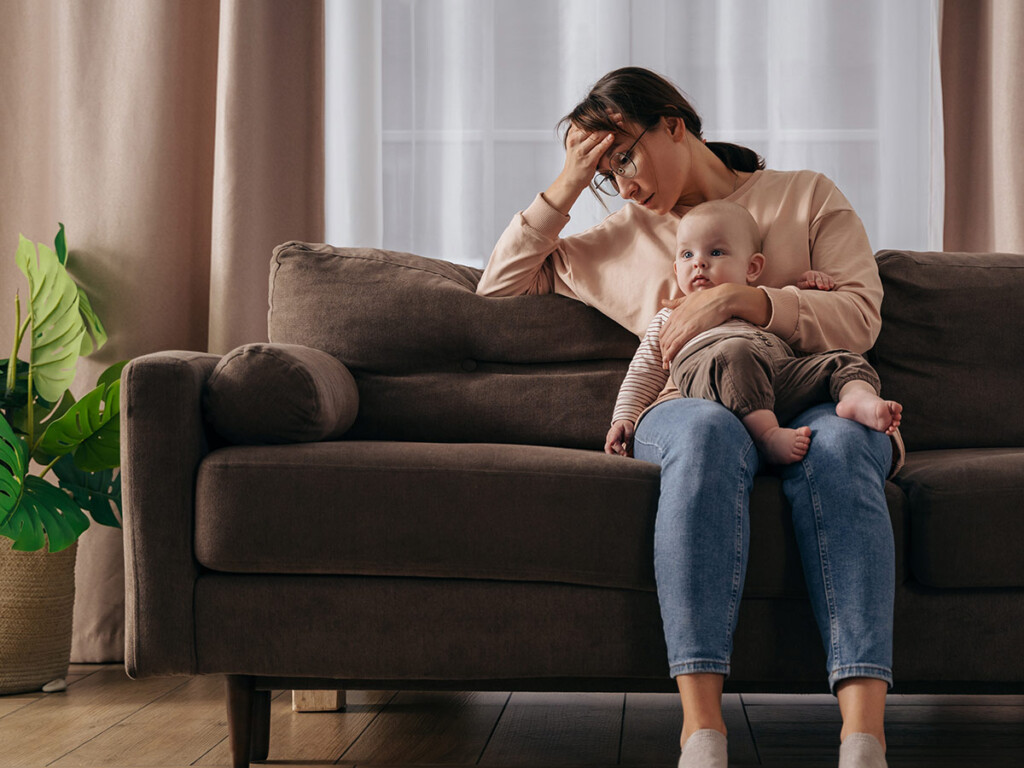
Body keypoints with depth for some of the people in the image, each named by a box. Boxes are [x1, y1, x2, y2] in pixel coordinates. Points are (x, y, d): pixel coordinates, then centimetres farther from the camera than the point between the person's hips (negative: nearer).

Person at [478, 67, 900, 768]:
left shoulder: (806, 196, 17)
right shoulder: (625, 237, 26)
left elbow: (860, 318, 4)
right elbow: (498, 286, 27)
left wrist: (740, 298, -10)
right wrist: (564, 188, 15)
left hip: (814, 402, 0)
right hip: (690, 409, 1)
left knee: (837, 444, -39)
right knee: (707, 431, -39)